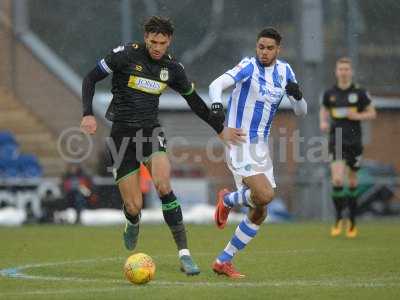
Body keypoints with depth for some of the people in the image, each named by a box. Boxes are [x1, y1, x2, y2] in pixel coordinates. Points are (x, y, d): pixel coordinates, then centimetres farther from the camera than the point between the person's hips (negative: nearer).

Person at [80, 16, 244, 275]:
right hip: (122, 134, -2)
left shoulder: (173, 69, 2)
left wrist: (220, 129, 22)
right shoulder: (125, 55, -9)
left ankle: (184, 253, -21)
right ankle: (133, 223, 35)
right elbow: (91, 79, -2)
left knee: (163, 184, -27)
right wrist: (88, 114, -15)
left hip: (151, 131, 2)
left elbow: (194, 100, 18)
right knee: (134, 206, -7)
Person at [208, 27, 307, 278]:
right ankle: (228, 200, 6)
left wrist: (297, 95, -14)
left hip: (261, 147, 7)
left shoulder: (284, 71, 8)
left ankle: (223, 261, 17)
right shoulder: (249, 66, -11)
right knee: (265, 195, -25)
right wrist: (216, 106, -47)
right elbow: (217, 85, -26)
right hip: (240, 144, -7)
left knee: (259, 214, 6)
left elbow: (302, 111, 9)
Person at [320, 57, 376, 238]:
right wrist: (323, 122, 0)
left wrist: (358, 116, -12)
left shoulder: (359, 92, -2)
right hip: (336, 140, 0)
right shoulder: (330, 93, 3)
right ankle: (338, 219, -2)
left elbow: (372, 113, 6)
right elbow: (324, 110, 20)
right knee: (337, 179, -17)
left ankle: (352, 222, 24)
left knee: (352, 182, 9)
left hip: (354, 140, 0)